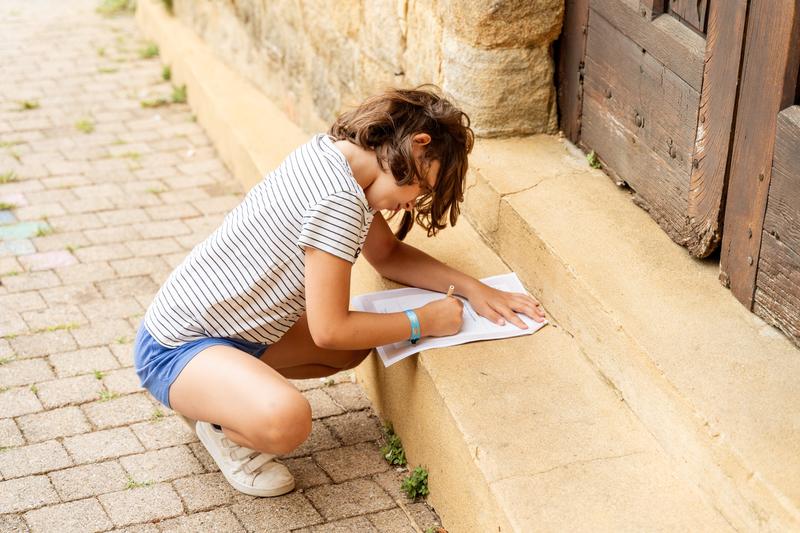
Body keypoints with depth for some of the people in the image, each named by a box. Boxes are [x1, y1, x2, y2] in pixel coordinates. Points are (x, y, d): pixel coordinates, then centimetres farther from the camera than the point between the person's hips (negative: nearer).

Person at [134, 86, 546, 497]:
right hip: (175, 345, -10)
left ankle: (218, 391, 16)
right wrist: (423, 322, -12)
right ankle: (227, 425, 0)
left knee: (355, 347, 17)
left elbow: (387, 254, 14)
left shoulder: (332, 151, 2)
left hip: (234, 329, 10)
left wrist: (470, 287, 2)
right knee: (286, 421, -35)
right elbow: (329, 330, -24)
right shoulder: (339, 199, -27)